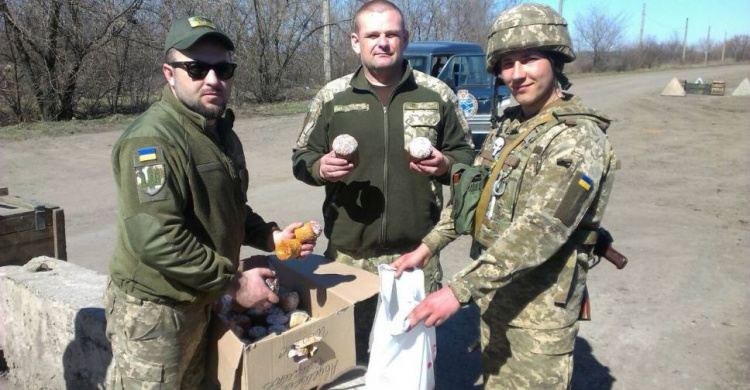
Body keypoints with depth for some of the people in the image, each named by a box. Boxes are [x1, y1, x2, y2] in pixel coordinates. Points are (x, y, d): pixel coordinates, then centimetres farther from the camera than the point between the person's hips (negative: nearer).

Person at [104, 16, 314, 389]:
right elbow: (154, 238, -30)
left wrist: (270, 236, 2)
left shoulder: (222, 133, 8)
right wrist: (234, 281, -23)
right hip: (153, 309, -9)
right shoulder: (153, 138, -23)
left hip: (198, 301, 9)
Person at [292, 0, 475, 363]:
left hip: (418, 251, 0)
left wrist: (444, 165, -13)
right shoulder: (331, 97, 2)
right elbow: (301, 158, 8)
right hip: (349, 253, 1)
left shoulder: (437, 94, 2)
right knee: (351, 347, 13)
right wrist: (320, 167, -15)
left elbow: (465, 154, 9)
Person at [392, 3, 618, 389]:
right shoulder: (507, 125, 6)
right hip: (494, 292, 7)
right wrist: (427, 246, 6)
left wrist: (459, 290, -32)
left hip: (539, 306, -7)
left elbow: (538, 231, -29)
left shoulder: (578, 138, -19)